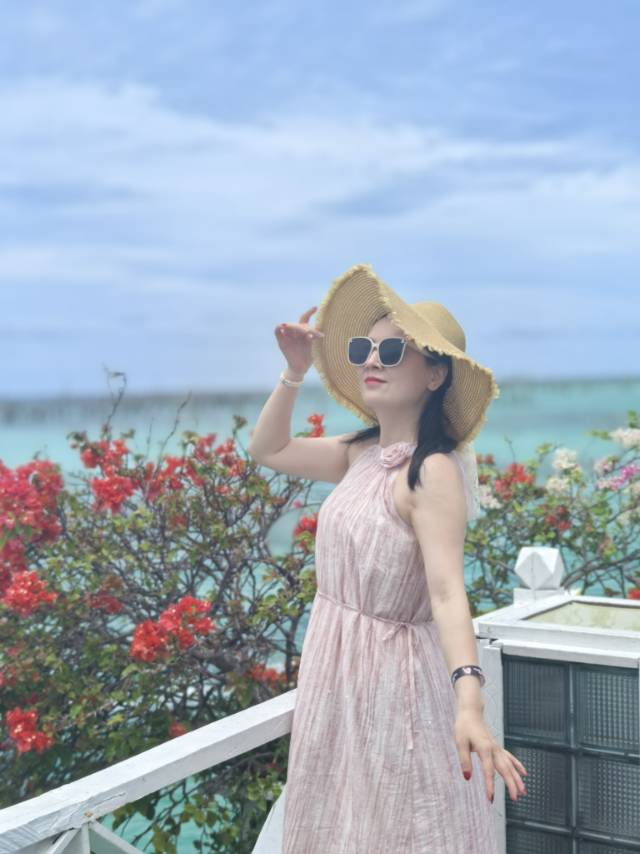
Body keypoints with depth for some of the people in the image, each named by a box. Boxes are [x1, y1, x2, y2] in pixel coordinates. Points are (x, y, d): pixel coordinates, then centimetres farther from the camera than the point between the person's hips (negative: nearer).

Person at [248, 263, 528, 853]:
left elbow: (448, 592, -31)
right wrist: (295, 373, 0)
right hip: (337, 673, 7)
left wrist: (469, 702, -45)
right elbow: (268, 450, 15)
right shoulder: (362, 454, 2)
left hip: (393, 677, -7)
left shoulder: (433, 472, -21)